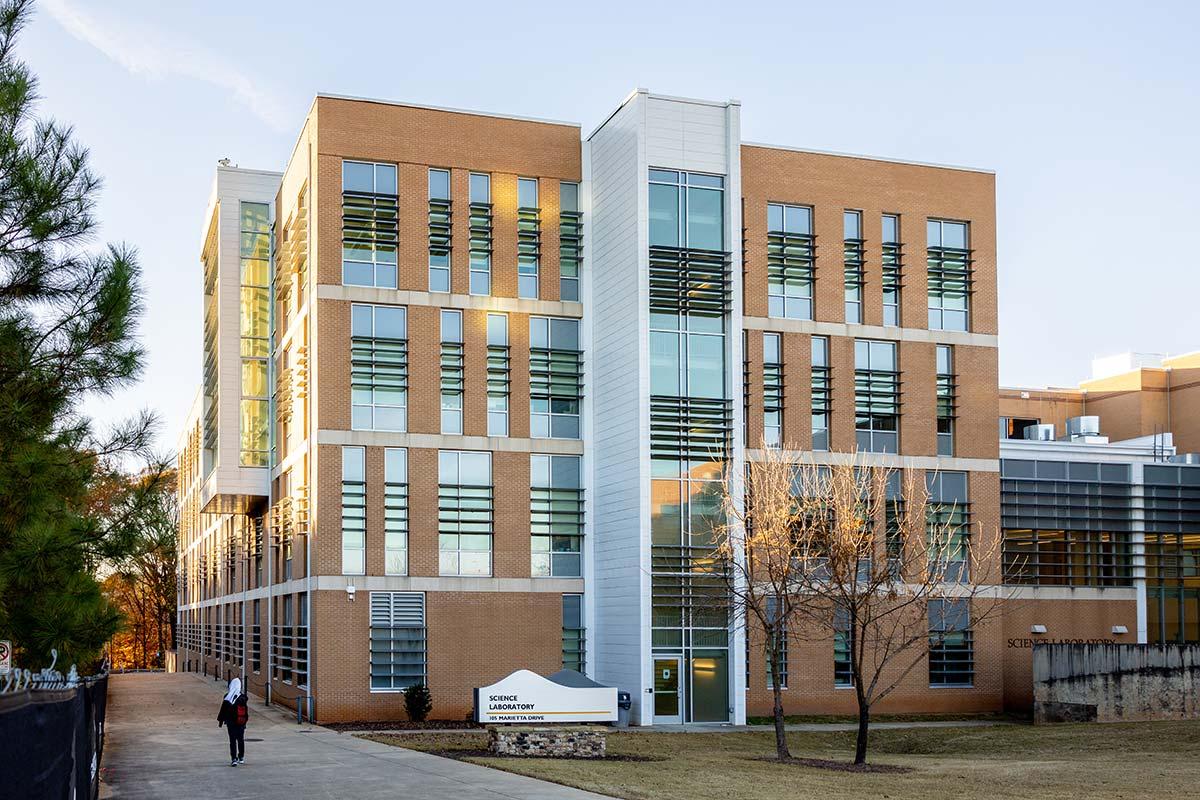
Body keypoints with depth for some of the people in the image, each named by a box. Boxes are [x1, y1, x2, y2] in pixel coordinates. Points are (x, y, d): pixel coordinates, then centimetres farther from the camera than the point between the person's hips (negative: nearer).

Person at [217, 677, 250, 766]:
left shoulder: (227, 697, -9)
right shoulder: (243, 697, -5)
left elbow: (223, 710, -4)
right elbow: (246, 710, 1)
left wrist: (220, 720, 5)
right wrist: (245, 720, 12)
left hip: (231, 722, -2)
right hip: (241, 722, 2)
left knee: (232, 741, 1)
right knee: (241, 740, 15)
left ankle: (234, 759, -8)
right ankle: (241, 757, 24)